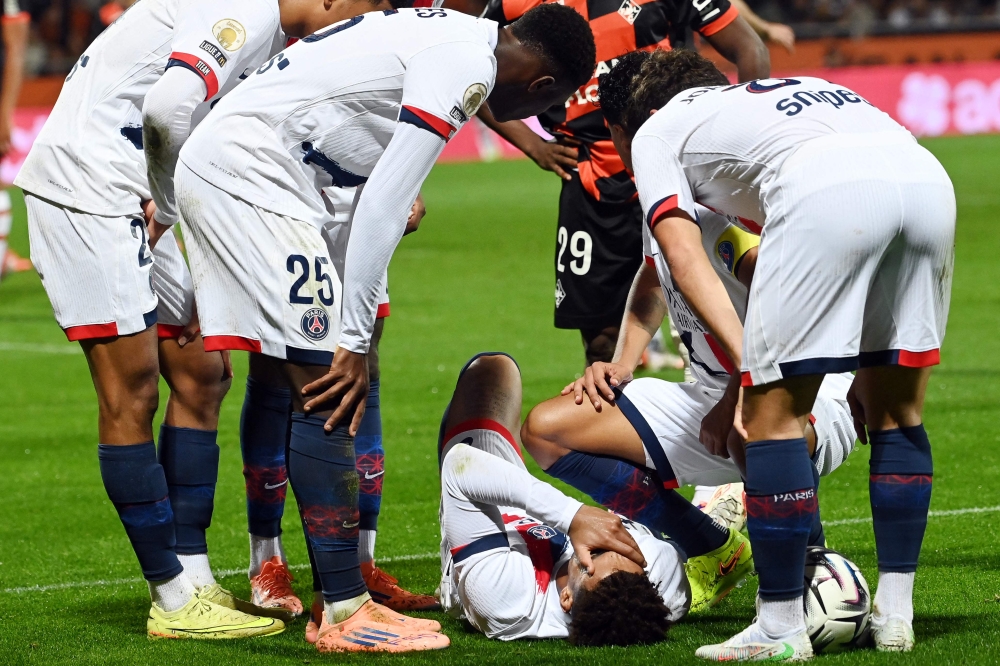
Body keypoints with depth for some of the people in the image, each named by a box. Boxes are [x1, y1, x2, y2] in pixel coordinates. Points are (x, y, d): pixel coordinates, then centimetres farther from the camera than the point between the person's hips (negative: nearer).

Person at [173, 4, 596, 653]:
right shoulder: (467, 66, -12)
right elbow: (383, 206, -17)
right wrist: (354, 340, -13)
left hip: (212, 162, 11)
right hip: (250, 169, -11)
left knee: (283, 390, 12)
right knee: (324, 387, -10)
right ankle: (347, 614, -9)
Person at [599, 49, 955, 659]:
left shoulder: (654, 133, 27)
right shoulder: (789, 91, 43)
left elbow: (684, 257, 11)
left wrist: (748, 376, 4)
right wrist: (871, 370, 36)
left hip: (827, 193, -6)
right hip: (928, 177, 6)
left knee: (774, 410, 5)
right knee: (897, 413, 19)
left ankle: (781, 629, 6)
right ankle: (895, 617, 22)